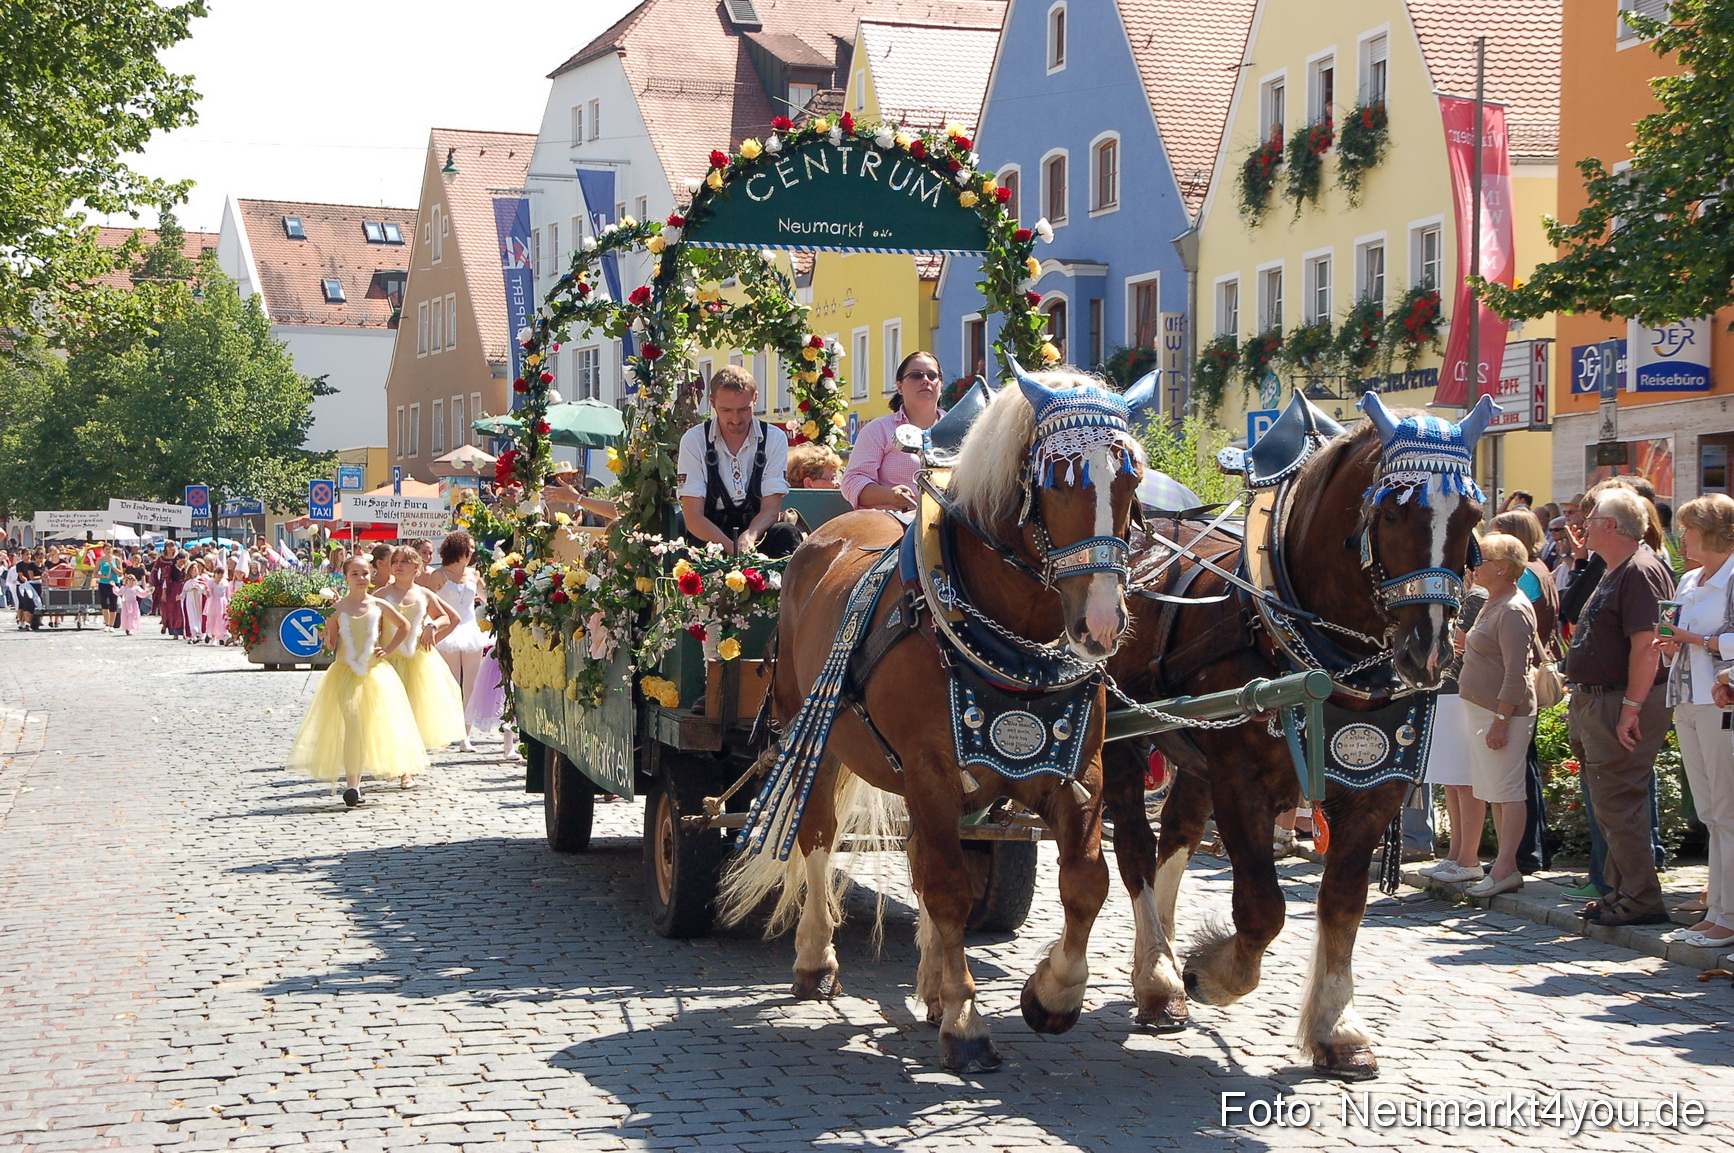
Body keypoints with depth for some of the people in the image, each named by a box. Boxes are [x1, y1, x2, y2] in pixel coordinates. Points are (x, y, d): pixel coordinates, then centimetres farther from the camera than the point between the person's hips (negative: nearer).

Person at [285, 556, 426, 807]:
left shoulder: (379, 605, 5)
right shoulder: (337, 608, 2)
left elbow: (404, 626, 19)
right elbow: (330, 644, 6)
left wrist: (387, 648, 9)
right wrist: (327, 637, -16)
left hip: (374, 672, 2)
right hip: (345, 672, -2)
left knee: (372, 726, 2)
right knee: (351, 723, -15)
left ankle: (355, 782, 13)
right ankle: (351, 785, -17)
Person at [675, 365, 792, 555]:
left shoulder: (775, 439, 0)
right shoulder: (694, 441, -4)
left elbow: (771, 509, -4)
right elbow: (693, 516, -10)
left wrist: (749, 537, -28)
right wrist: (731, 548, -29)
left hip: (757, 531, 1)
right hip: (710, 534, -1)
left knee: (785, 534, -32)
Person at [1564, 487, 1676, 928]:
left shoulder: (1640, 572, -16)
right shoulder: (1615, 573, 17)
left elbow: (1647, 646, -23)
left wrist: (1631, 708, -26)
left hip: (1622, 705, -11)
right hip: (1597, 702, 11)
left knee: (1618, 805, -9)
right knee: (1609, 805, 15)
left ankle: (1641, 901, -4)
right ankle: (1620, 889, 23)